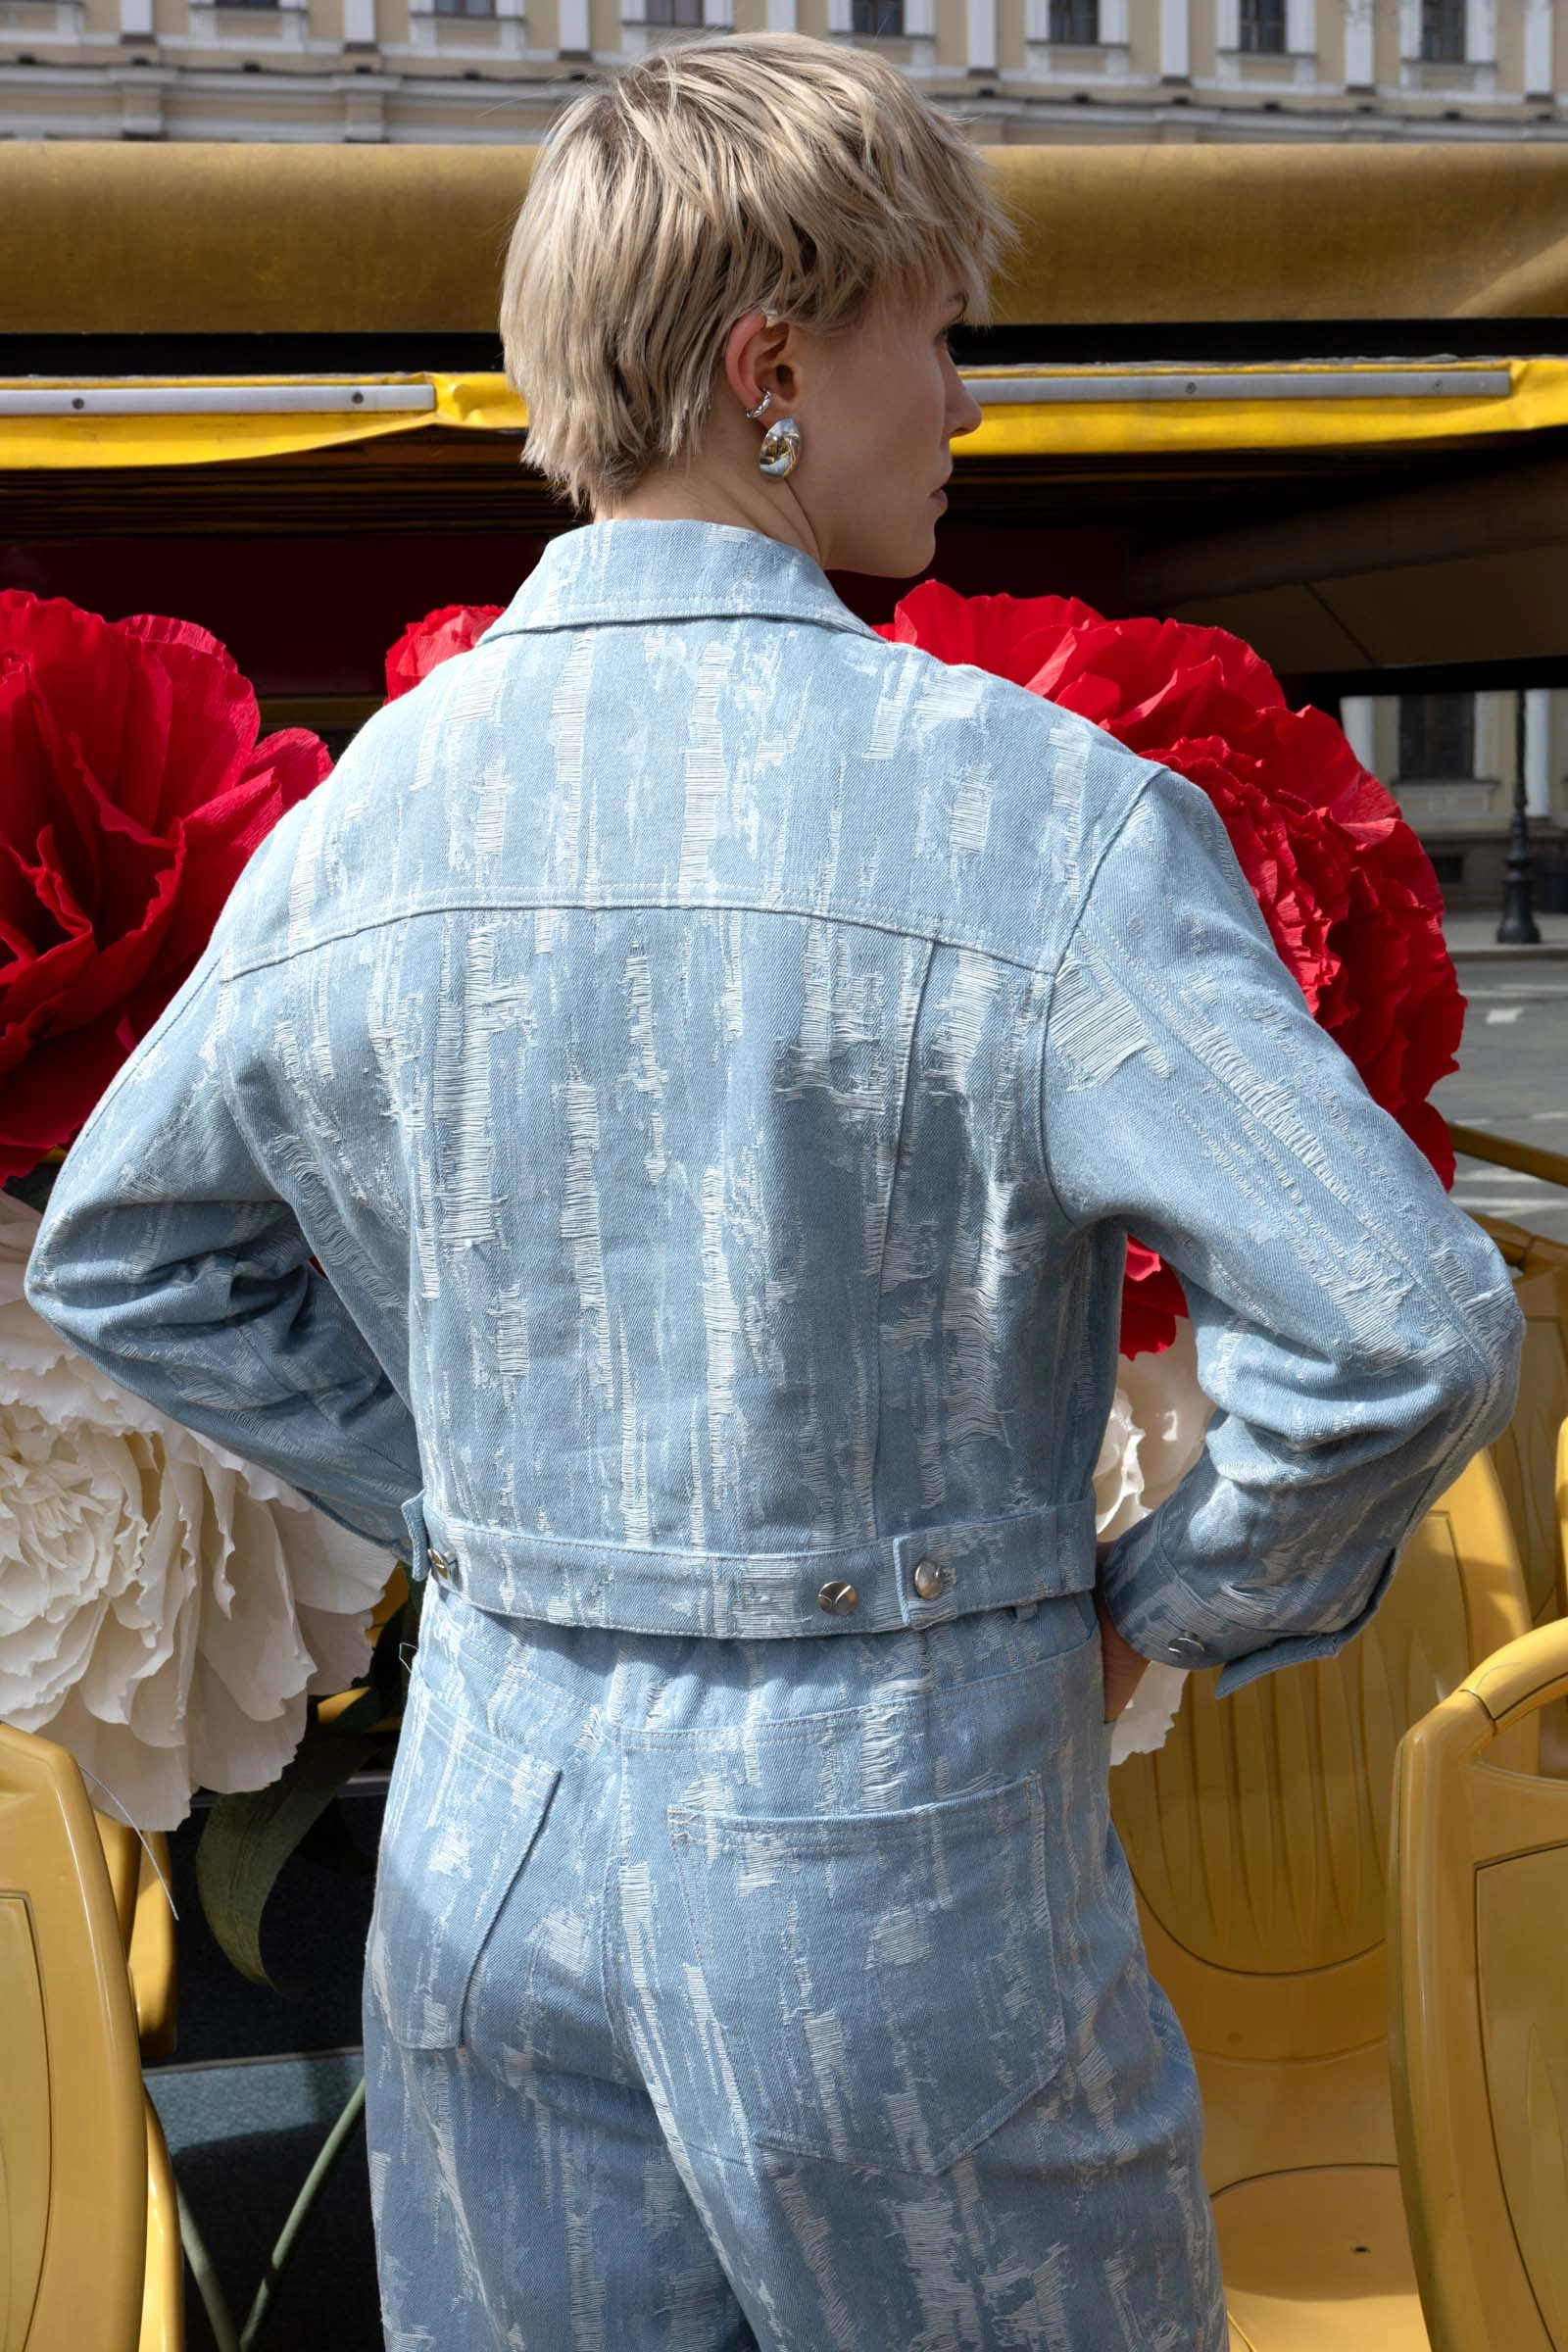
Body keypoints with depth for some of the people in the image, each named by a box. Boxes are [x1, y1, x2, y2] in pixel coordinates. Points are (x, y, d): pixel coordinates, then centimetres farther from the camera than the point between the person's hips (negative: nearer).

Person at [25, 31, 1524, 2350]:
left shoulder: (367, 807, -1)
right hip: (897, 1861, -4)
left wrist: (481, 1511, 11)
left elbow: (122, 1257, 12)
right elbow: (1406, 1328, -24)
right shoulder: (1039, 809, -19)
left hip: (491, 1834, 5)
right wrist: (1170, 1604, -5)